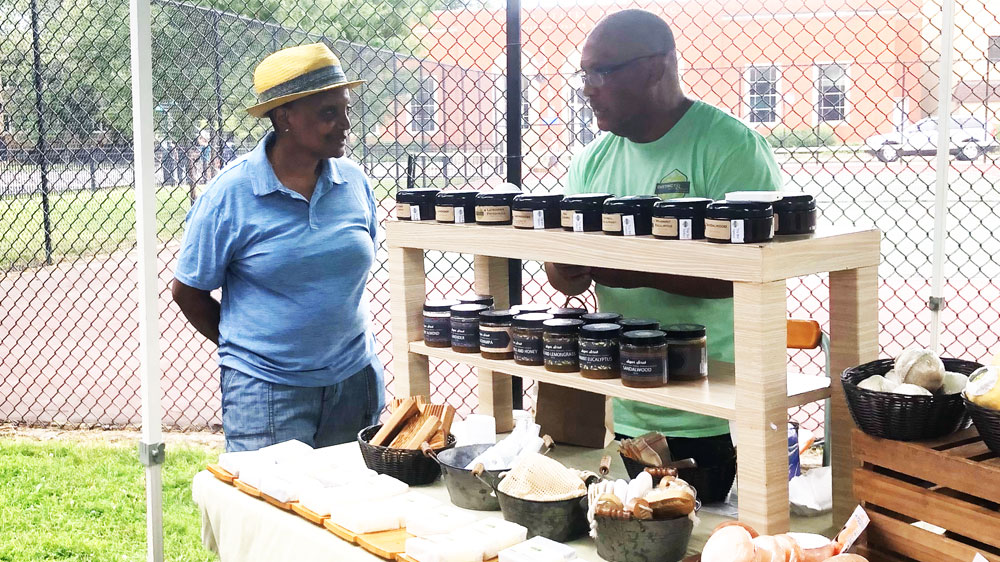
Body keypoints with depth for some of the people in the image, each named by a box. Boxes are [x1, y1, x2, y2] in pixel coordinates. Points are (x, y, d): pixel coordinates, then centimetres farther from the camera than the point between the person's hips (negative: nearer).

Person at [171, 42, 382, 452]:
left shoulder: (353, 181, 2)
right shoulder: (230, 194, -11)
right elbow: (187, 292, -1)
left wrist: (333, 338, 14)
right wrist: (245, 347, 6)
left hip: (356, 380, 5)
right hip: (268, 392, -4)